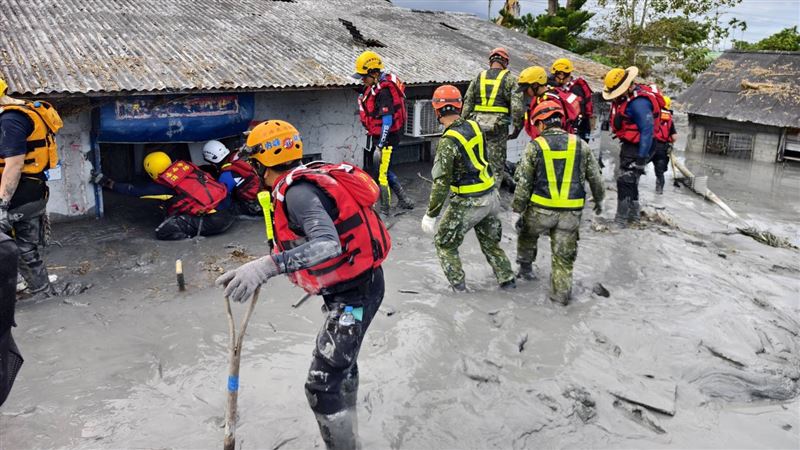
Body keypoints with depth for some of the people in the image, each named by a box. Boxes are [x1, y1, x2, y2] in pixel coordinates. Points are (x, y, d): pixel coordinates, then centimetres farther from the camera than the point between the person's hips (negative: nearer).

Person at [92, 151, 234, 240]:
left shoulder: (162, 185, -1)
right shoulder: (184, 164, 13)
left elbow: (133, 190, 11)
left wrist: (106, 182, 21)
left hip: (212, 219, -7)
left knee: (162, 232, -4)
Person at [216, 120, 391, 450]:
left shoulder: (298, 192, -22)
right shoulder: (305, 180, 6)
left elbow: (328, 246, -37)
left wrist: (267, 266, -47)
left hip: (355, 292, -11)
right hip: (352, 284, 11)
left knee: (323, 386, -8)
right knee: (340, 362, 26)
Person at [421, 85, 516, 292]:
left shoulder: (448, 141, -22)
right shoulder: (475, 126, -1)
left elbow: (441, 182, -21)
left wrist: (431, 214, -14)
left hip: (468, 203, -7)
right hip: (490, 195, 7)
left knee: (444, 242, 13)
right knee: (490, 241, 25)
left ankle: (458, 284, 14)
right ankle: (507, 279, 31)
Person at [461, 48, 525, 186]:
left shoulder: (478, 78, 10)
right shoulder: (509, 79, 1)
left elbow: (467, 103, 7)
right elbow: (516, 106, -8)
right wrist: (517, 128, 1)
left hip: (477, 126, 3)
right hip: (498, 127, -3)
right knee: (497, 165, 4)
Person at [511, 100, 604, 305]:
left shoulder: (535, 146, -5)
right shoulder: (580, 145, 2)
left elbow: (523, 183, -6)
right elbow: (596, 177, 9)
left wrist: (516, 211, 1)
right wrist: (599, 200, 25)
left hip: (541, 209, -1)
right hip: (572, 211, 2)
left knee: (527, 233, 28)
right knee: (564, 254, 12)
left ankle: (525, 267, 40)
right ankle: (561, 293, 15)